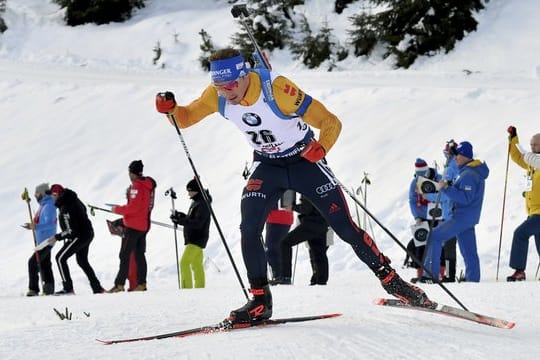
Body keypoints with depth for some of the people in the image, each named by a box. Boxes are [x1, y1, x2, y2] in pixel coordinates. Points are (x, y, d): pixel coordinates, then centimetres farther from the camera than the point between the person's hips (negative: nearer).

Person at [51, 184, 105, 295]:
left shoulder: (65, 209, -24)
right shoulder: (75, 200, 3)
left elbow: (70, 231, -25)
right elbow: (83, 209, 22)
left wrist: (57, 237, -13)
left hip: (79, 236, -10)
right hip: (88, 234, 10)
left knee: (60, 258, -4)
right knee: (82, 261, 23)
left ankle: (68, 288, -8)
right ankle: (97, 287, 25)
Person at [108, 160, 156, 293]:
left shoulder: (137, 186, -16)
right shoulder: (148, 185, 12)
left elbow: (133, 207, -21)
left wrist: (117, 209, -9)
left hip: (133, 226, -9)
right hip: (144, 225, 9)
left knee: (124, 255, -7)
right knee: (139, 254, 12)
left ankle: (119, 284, -9)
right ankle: (142, 283, 10)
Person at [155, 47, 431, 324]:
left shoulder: (276, 89, -31)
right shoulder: (217, 96, -15)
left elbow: (330, 122, -28)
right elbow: (186, 117, 0)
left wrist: (320, 148, -47)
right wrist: (170, 109, -22)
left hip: (305, 161, -4)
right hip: (268, 166, 4)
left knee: (345, 229, -5)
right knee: (248, 229, -15)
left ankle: (391, 280, 12)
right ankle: (260, 301, -4)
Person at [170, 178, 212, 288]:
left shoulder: (202, 204, -16)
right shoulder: (196, 202, 15)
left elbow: (197, 223, -25)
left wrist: (180, 221, -29)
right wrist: (181, 216, 5)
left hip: (197, 239, -10)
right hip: (193, 239, 10)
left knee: (184, 263, -16)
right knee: (197, 265, 14)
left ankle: (187, 288, -19)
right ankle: (200, 288, 20)